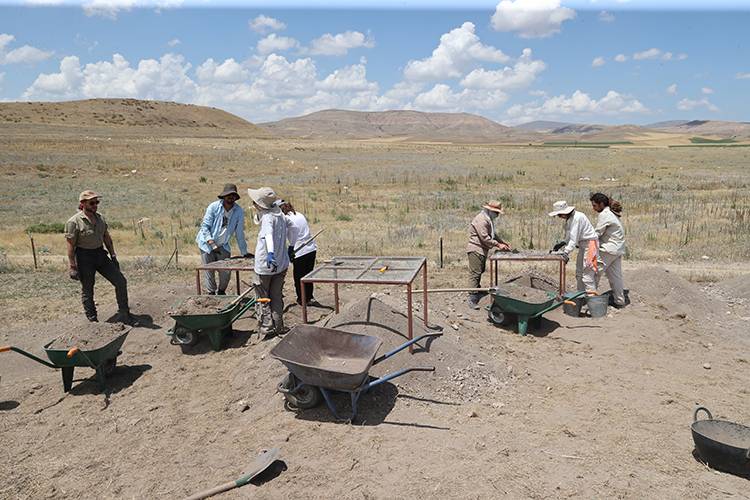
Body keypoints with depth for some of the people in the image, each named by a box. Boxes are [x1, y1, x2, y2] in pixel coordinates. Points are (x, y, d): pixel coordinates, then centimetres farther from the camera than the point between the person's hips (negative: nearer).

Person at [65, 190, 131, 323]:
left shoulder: (100, 218, 6)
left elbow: (107, 237, 15)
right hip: (84, 257, -6)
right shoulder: (74, 222, -13)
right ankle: (92, 320, 19)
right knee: (87, 290, 6)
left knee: (121, 281, 2)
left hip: (101, 254, 6)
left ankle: (123, 314, 15)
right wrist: (72, 267, -15)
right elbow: (70, 245, -13)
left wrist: (113, 255, 15)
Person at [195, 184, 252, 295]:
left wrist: (244, 252, 1)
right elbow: (205, 226, -13)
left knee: (226, 271, 2)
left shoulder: (239, 211, -8)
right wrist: (212, 244, -21)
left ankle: (221, 292, 25)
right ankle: (211, 293, 15)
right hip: (207, 243, -2)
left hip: (223, 246, 3)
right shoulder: (213, 207, -15)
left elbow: (239, 233, -1)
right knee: (209, 271, -1)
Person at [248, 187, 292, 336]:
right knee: (277, 296, 16)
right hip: (282, 264, 7)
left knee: (264, 297, 8)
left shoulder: (267, 217, -17)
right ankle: (278, 326, 20)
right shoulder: (281, 215, 6)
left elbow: (269, 234, -35)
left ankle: (266, 327, 10)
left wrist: (270, 253, -49)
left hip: (266, 265, -7)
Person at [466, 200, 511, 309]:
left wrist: (502, 242, 11)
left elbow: (492, 235, 24)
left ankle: (477, 291, 33)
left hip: (482, 250, 10)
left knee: (480, 272, 19)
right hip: (475, 249, -10)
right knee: (475, 273, -11)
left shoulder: (489, 219, 15)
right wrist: (498, 245, -18)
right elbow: (484, 238, -23)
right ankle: (472, 299, -12)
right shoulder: (481, 220, -19)